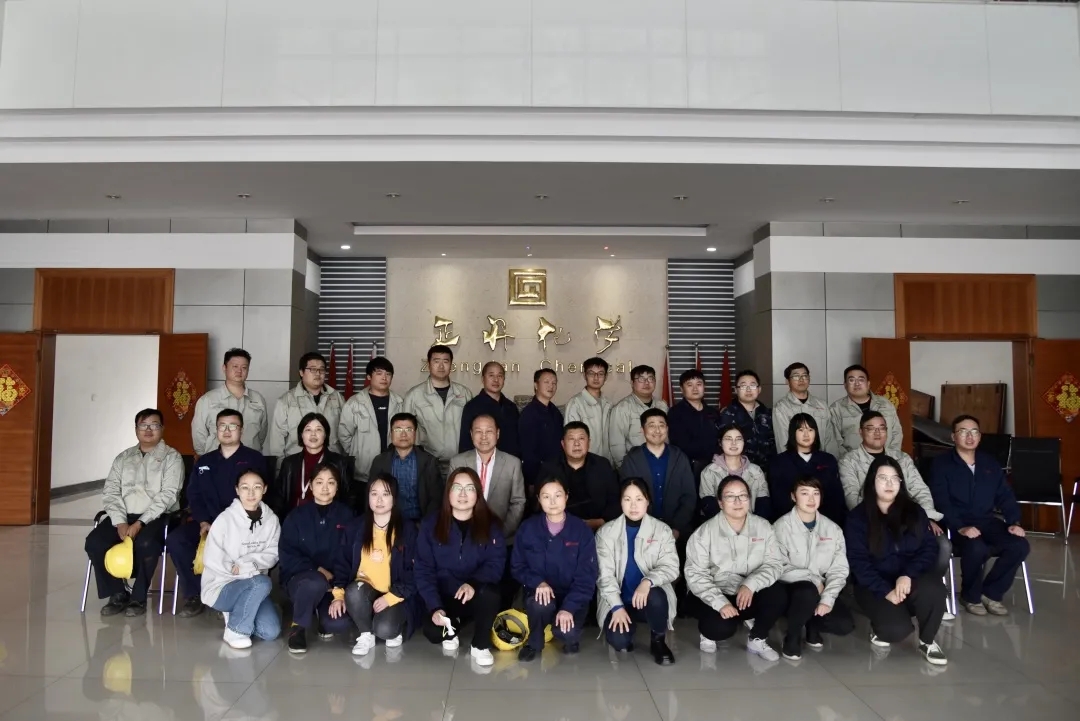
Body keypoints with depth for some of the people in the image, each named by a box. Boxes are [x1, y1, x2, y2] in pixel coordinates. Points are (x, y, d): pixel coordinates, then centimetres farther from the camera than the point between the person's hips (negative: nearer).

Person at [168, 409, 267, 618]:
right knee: (175, 539, -21)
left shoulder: (254, 459, 3)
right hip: (208, 522, 5)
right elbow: (194, 496, 12)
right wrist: (203, 522, -7)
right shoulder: (204, 461, 18)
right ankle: (195, 594, -7)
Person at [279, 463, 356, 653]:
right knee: (316, 583, -38)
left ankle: (322, 610, 12)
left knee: (339, 623, -26)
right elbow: (288, 555, -6)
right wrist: (317, 570, -18)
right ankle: (298, 627, -8)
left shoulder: (346, 515, 3)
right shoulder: (296, 516, 1)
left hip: (335, 581, 1)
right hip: (300, 578, -1)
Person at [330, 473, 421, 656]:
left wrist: (391, 597, -17)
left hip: (396, 596, -2)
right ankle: (366, 635, -6)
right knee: (355, 590, -33)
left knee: (385, 629, -30)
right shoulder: (355, 527, 4)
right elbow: (342, 562, 5)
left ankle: (395, 629, 8)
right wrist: (338, 595, -9)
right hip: (364, 590, 3)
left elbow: (414, 570, -7)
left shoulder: (407, 529, -4)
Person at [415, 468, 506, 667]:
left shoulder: (490, 525, -4)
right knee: (432, 632, -28)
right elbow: (424, 569, -7)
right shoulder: (431, 524, -4)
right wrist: (434, 607, -20)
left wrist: (474, 583, -34)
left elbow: (496, 564, -13)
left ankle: (480, 645, -7)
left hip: (478, 597, 0)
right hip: (443, 596, 0)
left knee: (489, 594, -35)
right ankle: (453, 626, 11)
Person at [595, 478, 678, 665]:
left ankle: (658, 641, -5)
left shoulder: (662, 530, -2)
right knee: (618, 641, -27)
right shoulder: (606, 532, -2)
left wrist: (648, 581, -31)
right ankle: (625, 622, 11)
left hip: (650, 598, 1)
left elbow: (671, 567, -11)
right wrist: (617, 606, -20)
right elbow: (604, 574, -7)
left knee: (656, 596, -35)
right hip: (618, 600, 0)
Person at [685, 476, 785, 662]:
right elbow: (695, 574, -12)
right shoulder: (705, 532, -11)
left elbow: (774, 563, -6)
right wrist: (720, 602, -25)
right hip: (717, 596, -3)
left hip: (750, 594, 3)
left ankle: (757, 639, 3)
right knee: (720, 628, -31)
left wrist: (751, 584, -25)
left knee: (778, 596, -26)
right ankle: (708, 632, 9)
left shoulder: (763, 527, -1)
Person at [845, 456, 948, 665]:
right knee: (897, 630, -28)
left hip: (911, 579, 3)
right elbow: (858, 562, -9)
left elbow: (929, 548, -3)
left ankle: (927, 642, -5)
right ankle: (878, 627, 12)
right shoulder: (857, 517, -4)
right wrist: (886, 591, -21)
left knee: (933, 588, -32)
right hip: (875, 586, -3)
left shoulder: (914, 511, 5)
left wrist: (908, 575, -20)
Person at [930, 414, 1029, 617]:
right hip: (957, 524, -5)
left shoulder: (990, 463, 16)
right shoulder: (941, 464, -3)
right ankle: (971, 596, -4)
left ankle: (991, 593, 1)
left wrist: (1014, 522, -4)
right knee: (977, 548, -35)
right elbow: (941, 502, -13)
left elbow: (1005, 496, 14)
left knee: (1020, 546, -20)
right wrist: (959, 528, -27)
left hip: (987, 521, 6)